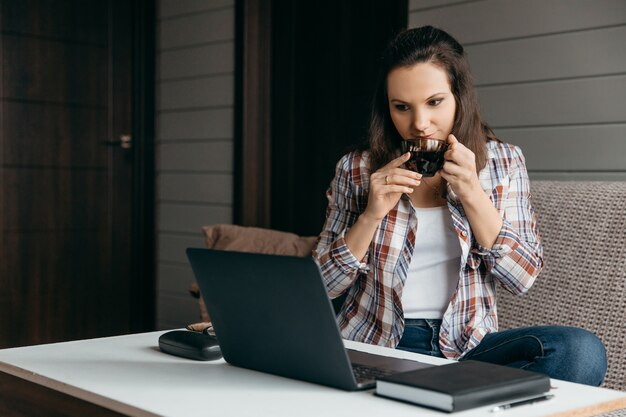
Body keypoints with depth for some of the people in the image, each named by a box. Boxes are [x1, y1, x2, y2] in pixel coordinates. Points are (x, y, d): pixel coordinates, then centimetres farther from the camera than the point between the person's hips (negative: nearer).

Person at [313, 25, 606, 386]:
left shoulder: (503, 163, 4)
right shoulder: (357, 169, 2)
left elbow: (523, 278, -1)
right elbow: (324, 285, 3)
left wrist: (472, 195, -13)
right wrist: (372, 215, -13)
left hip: (466, 346, 3)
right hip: (374, 347, -2)